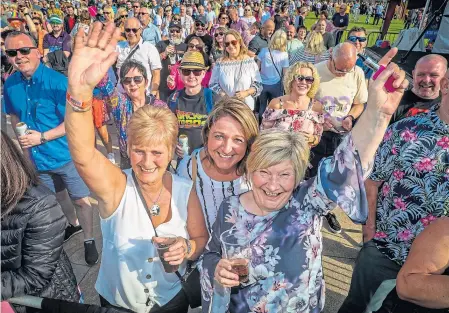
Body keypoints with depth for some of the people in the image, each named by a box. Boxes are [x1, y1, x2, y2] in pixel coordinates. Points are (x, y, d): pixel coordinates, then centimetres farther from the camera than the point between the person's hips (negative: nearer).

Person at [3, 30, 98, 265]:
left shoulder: (57, 82, -19)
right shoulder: (10, 85, -3)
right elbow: (15, 117, 12)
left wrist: (42, 137, -24)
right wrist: (24, 145, 2)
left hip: (67, 154, -6)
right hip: (37, 157, 6)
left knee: (81, 200, 4)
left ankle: (89, 240, 26)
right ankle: (73, 224, 51)